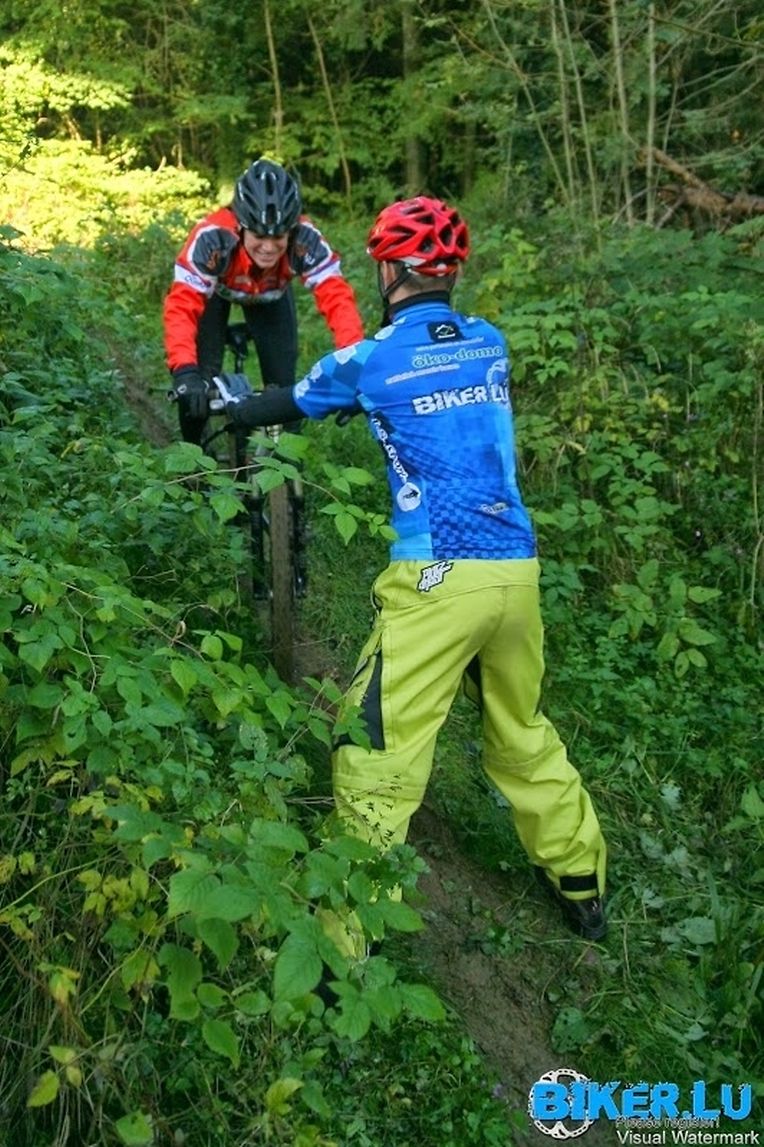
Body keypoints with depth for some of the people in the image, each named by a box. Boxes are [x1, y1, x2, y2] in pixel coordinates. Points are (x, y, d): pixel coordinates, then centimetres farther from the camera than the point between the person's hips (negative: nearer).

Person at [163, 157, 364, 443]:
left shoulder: (305, 239, -39)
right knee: (199, 382, -13)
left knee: (283, 381, -6)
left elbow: (337, 296, -43)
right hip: (215, 289, -2)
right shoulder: (213, 237, -43)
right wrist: (185, 372, -63)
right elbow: (181, 305, -48)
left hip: (271, 294, 2)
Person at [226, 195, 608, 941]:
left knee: (378, 750, 3)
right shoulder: (489, 343, 11)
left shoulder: (370, 360, -1)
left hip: (437, 579, -6)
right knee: (523, 734, 22)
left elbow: (289, 405, 17)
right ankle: (582, 887, 36)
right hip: (516, 571, 6)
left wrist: (229, 411, 38)